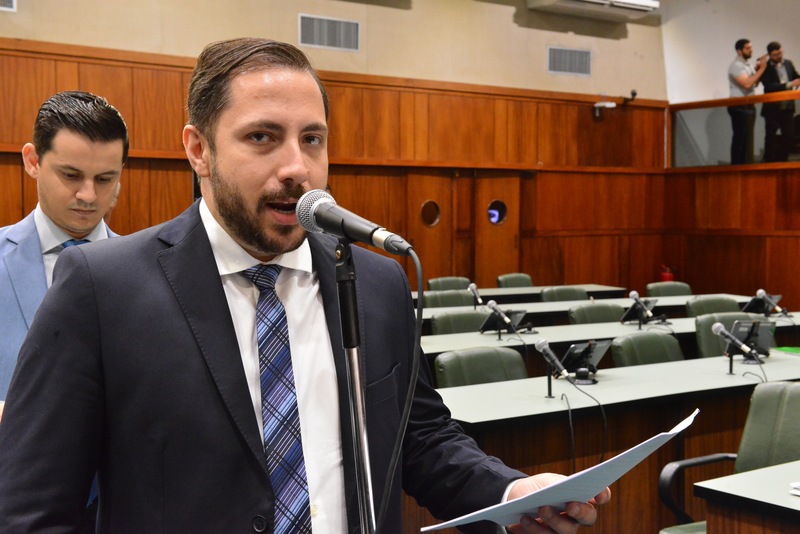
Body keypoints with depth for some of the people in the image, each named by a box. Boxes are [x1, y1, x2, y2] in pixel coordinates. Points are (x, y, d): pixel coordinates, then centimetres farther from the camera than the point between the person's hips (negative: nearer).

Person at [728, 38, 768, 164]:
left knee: (746, 138, 11)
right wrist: (761, 69, -20)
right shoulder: (736, 66, -14)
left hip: (749, 106, 9)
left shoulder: (748, 64, 15)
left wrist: (758, 69, 0)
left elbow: (754, 83, 14)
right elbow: (747, 84, -26)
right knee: (741, 138, -7)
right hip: (739, 107, -9)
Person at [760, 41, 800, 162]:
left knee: (789, 136, 6)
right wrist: (788, 85, -27)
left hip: (788, 107, 5)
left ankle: (781, 161, 19)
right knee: (771, 138, 3)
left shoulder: (788, 63, 9)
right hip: (772, 109, -5)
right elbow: (768, 86, -20)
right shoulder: (765, 67, -9)